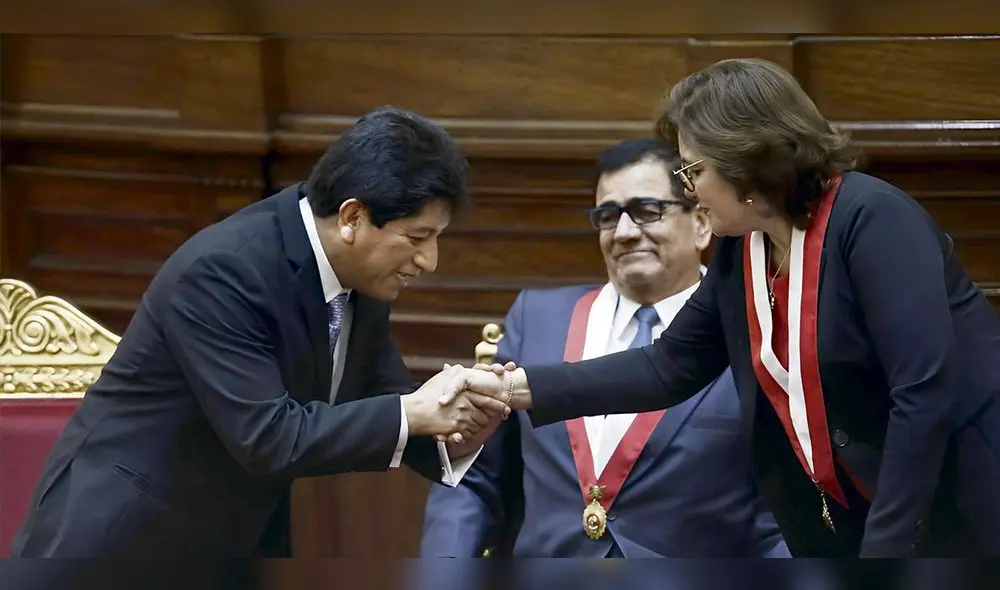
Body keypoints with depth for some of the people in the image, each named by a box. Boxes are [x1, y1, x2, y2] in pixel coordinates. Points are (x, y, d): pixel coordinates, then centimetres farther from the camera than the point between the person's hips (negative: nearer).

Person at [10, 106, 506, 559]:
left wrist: (456, 429, -15)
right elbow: (266, 436, -30)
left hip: (236, 546, 8)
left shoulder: (361, 277, -1)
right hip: (121, 540, -8)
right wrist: (413, 413, -26)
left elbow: (378, 413, 7)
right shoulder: (223, 270, -26)